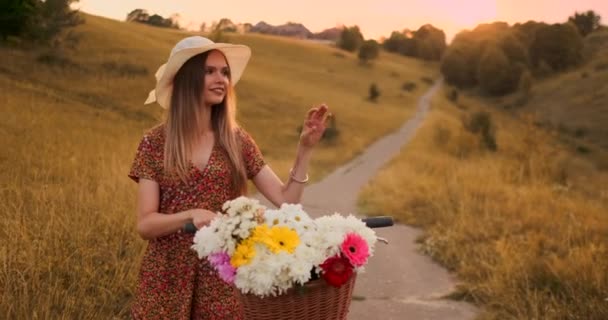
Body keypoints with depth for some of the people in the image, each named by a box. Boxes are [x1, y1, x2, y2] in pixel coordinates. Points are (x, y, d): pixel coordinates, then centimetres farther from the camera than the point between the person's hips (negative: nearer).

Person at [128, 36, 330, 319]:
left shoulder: (237, 141, 2)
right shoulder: (155, 143, -4)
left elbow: (286, 200, -3)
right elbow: (145, 224, -8)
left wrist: (305, 148, -11)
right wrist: (191, 215, -24)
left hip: (224, 279, 2)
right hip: (166, 279, -1)